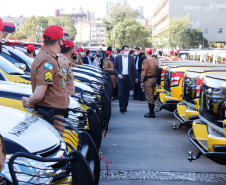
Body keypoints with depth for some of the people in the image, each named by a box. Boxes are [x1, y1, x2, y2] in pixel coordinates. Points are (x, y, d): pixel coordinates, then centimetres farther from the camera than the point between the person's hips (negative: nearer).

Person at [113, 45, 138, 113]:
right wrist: (118, 74, -10)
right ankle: (121, 107, -8)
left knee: (127, 93, 5)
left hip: (128, 78, 2)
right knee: (121, 93, -10)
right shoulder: (117, 58, 3)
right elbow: (114, 68, 5)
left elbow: (134, 68, 11)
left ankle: (125, 107, 14)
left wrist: (136, 77, 10)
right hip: (120, 77, -2)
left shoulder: (131, 58, 8)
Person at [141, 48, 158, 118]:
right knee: (152, 96, 16)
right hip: (154, 79, 8)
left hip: (148, 80, -7)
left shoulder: (146, 61, -13)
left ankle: (151, 113, -2)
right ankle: (152, 111, 23)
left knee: (149, 96, -3)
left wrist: (142, 81, -12)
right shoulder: (155, 60, 9)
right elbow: (157, 70, 14)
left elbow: (143, 72, -16)